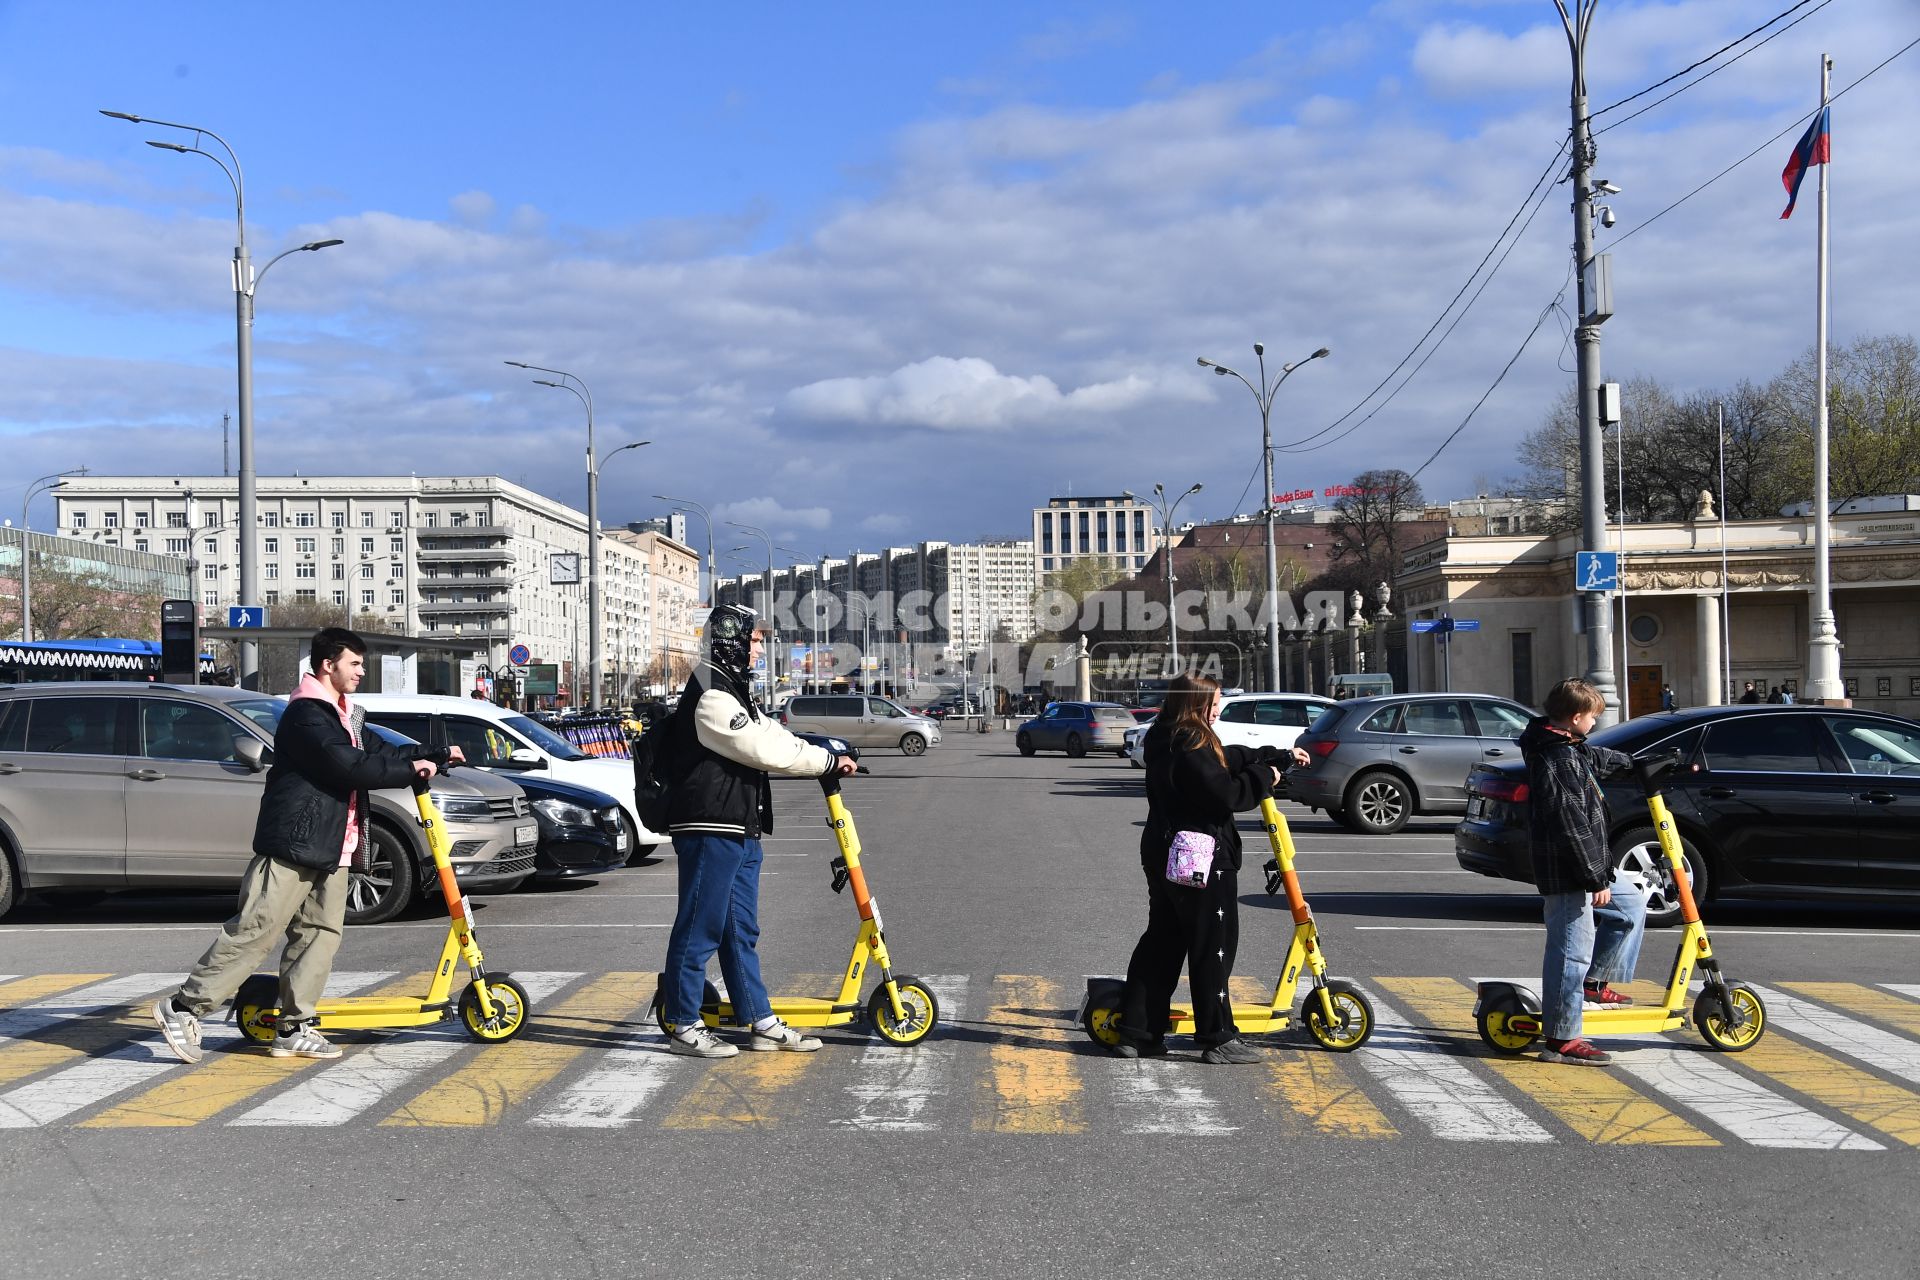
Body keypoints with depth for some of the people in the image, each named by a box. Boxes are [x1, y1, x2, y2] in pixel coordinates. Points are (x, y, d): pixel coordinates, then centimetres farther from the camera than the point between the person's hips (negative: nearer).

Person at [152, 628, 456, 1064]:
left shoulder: (344, 716, 19)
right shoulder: (306, 714, -14)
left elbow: (381, 753, 22)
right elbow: (349, 766, -23)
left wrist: (438, 755, 13)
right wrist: (410, 770, -14)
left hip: (329, 851, 10)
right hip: (291, 847, -10)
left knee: (320, 935, 6)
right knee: (254, 933, -8)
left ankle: (294, 1028, 11)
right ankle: (183, 1007, 1)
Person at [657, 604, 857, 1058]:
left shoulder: (734, 693, 20)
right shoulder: (711, 699, -16)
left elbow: (773, 736, 17)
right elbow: (767, 751, -19)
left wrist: (828, 756, 2)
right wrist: (828, 760, -9)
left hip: (741, 832, 11)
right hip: (710, 831, -11)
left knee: (741, 931, 14)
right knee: (699, 929, -3)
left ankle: (760, 1023, 19)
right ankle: (683, 1026, 6)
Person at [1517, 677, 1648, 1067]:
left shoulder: (1570, 749, 10)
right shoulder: (1558, 761, -23)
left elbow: (1598, 759, 35)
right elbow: (1573, 827, -26)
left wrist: (1636, 763, 50)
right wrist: (1596, 878, -22)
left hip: (1584, 865, 11)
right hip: (1567, 873, -11)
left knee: (1631, 902, 25)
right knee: (1573, 951, -6)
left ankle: (1593, 984, 26)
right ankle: (1562, 1039, 0)